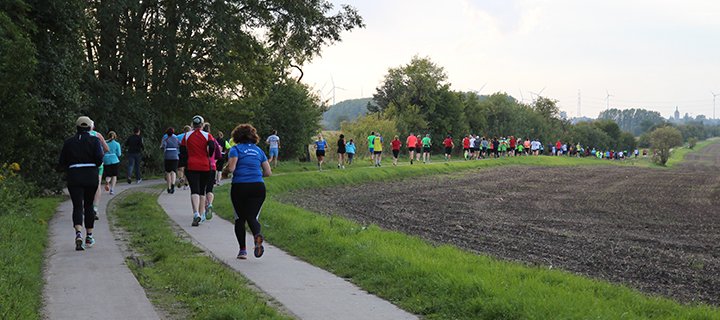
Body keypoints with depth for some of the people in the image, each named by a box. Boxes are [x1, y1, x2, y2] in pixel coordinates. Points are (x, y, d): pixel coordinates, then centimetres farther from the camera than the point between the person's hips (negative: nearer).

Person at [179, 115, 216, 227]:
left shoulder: (186, 136, 5)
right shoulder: (207, 136, 1)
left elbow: (182, 153, 6)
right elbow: (212, 147, -15)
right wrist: (209, 158, 3)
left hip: (191, 166, -1)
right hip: (205, 167, 1)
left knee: (194, 190, -8)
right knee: (202, 190, 14)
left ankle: (196, 213, -30)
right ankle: (202, 214, 17)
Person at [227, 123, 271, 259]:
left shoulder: (236, 149, 2)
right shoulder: (258, 151, 14)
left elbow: (231, 168, -11)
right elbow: (268, 172, 13)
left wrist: (226, 168, 11)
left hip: (239, 187, -2)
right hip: (258, 187, 2)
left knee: (240, 218, 11)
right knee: (252, 217, 2)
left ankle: (242, 250, 7)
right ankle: (257, 235, -31)